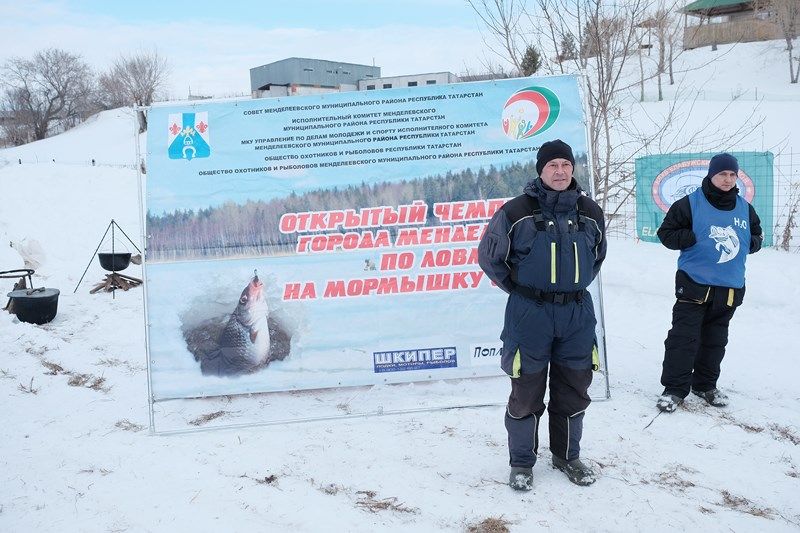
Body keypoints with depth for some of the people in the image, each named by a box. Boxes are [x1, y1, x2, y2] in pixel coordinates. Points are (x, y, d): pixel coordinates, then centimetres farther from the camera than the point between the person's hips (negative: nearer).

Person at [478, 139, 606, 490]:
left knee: (573, 390, 13)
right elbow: (489, 256, 3)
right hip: (529, 314, -4)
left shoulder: (590, 213, 5)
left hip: (578, 313, 4)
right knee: (526, 392, 3)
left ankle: (567, 455, 32)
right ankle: (522, 463, 19)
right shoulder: (516, 211, -8)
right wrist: (518, 290, 6)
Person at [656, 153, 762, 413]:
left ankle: (705, 384, 27)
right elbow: (666, 234, -4)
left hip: (730, 289, 5)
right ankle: (675, 388, 3)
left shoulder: (744, 208, 10)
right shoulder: (690, 204, -6)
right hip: (694, 286, -5)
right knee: (684, 338, -6)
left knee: (715, 340, 14)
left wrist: (751, 243, 0)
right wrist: (695, 238, -18)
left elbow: (756, 236, 23)